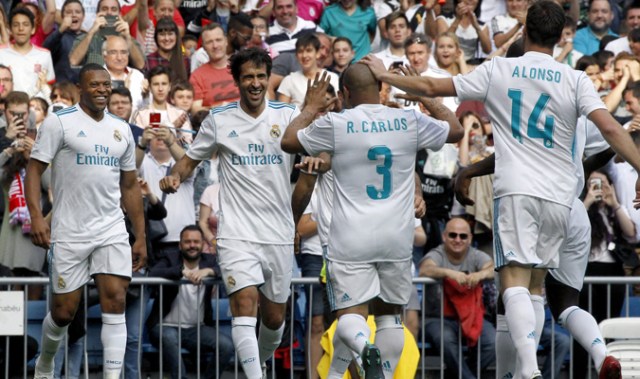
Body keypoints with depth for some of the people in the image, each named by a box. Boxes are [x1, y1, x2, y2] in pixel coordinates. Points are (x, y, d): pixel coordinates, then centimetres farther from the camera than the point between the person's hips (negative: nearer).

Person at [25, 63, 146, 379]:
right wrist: (36, 217, -19)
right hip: (69, 232, -4)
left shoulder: (121, 130, 13)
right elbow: (34, 169, -6)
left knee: (115, 302, -11)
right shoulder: (59, 122, -3)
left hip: (112, 231, 4)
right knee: (64, 310, 3)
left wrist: (141, 237, 15)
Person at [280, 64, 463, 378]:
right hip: (397, 239, 3)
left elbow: (289, 142, 9)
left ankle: (366, 349, -35)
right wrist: (425, 98, 31)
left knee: (350, 314, -5)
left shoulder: (335, 124, -7)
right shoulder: (410, 121, 0)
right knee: (390, 313, 16)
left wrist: (310, 108, 24)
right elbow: (456, 130, 19)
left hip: (351, 241, -3)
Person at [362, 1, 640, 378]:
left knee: (515, 282, -12)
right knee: (536, 283, 16)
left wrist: (384, 75, 22)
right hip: (558, 195, 2)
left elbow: (431, 87, 8)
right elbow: (610, 127, -9)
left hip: (516, 191, -2)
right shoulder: (575, 80, 3)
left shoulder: (498, 71, 4)